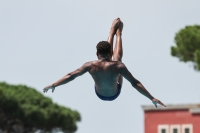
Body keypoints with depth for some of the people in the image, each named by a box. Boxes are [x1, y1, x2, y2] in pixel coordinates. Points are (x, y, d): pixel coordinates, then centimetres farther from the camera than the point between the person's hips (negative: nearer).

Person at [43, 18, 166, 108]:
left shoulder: (90, 66, -31)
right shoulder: (117, 66, -36)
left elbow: (70, 76, -24)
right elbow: (135, 83, -33)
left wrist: (53, 85, -13)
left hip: (99, 94, 2)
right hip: (115, 95, -2)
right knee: (118, 57, 15)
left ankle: (113, 31, 42)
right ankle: (118, 32, 40)